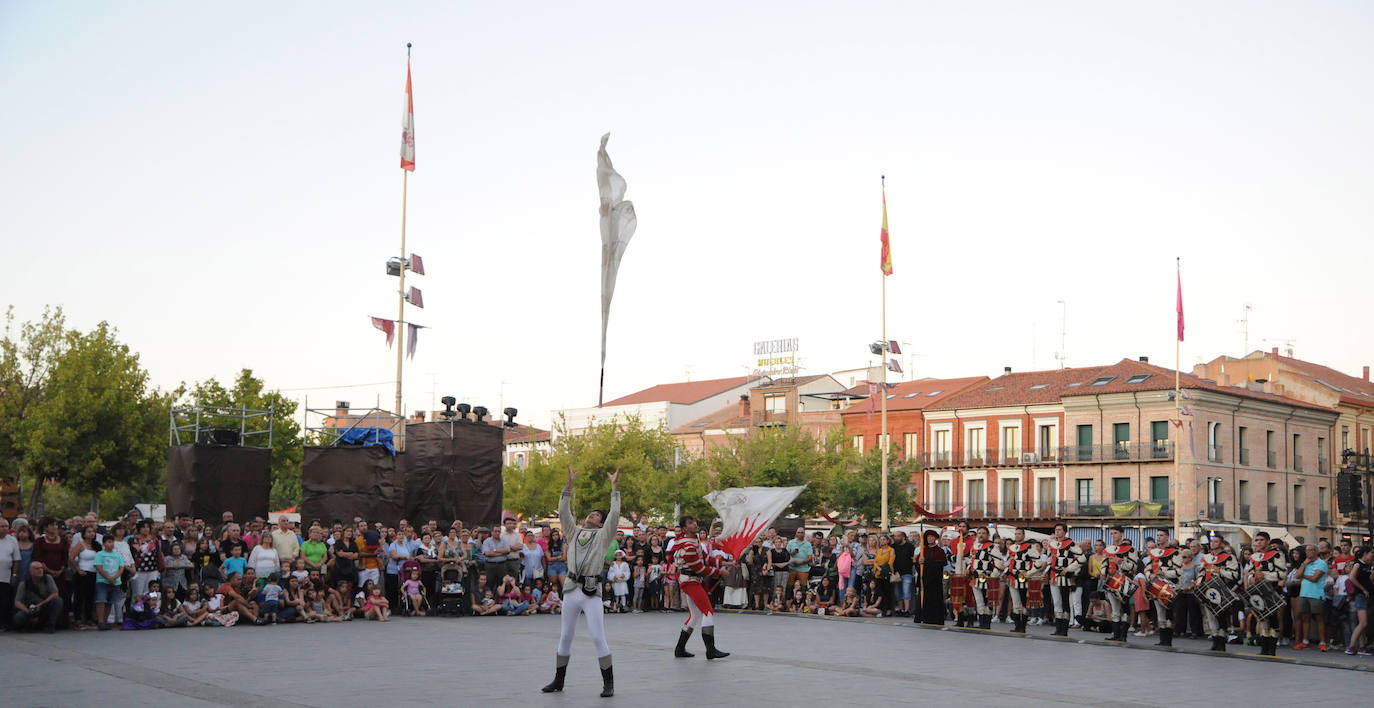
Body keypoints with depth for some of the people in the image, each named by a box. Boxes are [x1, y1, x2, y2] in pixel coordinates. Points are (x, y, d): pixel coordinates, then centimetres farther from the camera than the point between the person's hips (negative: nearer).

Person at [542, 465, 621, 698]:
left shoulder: (603, 535, 6)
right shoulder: (575, 532, 17)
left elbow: (615, 513, -5)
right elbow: (563, 511, 14)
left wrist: (615, 485, -6)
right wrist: (569, 483, 10)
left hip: (591, 592, -4)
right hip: (571, 589, 4)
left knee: (598, 637, -8)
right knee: (565, 637, 11)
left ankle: (609, 683, -1)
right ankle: (558, 680, 22)